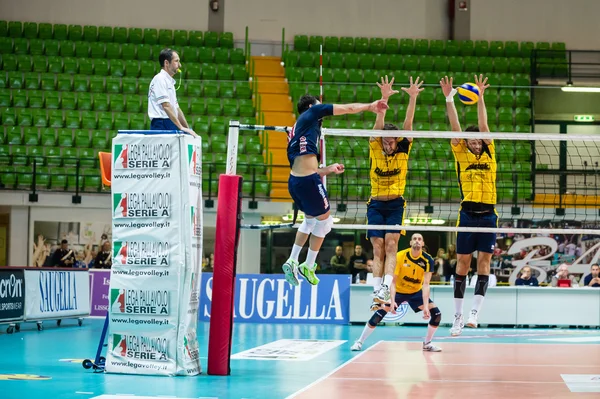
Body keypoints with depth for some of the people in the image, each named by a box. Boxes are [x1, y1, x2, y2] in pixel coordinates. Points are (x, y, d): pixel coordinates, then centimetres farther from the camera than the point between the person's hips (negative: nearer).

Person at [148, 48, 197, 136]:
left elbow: (176, 109, 25)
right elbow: (166, 106, -17)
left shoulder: (169, 81, 23)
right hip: (161, 125, -9)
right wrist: (181, 127, -21)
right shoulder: (160, 79, -7)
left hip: (171, 126, 9)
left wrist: (188, 129, 19)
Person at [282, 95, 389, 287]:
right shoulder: (311, 113, 4)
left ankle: (292, 261, 25)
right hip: (309, 180, -8)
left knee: (310, 219, 29)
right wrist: (370, 106, 22)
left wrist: (328, 169, 30)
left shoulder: (294, 132, 24)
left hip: (294, 180, 8)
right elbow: (347, 109, 8)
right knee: (323, 220, 12)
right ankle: (308, 267, 19)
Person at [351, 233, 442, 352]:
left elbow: (425, 284, -24)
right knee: (379, 314, -16)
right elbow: (393, 281, -20)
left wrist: (426, 306, -35)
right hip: (398, 291, -2)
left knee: (436, 314, -13)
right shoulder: (400, 256, -22)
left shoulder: (427, 260, -20)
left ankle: (427, 344, 7)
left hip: (416, 292, 2)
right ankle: (359, 342, -2)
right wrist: (392, 301, -31)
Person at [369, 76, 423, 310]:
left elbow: (408, 124, -12)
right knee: (378, 250, -5)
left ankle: (385, 288, -23)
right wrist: (384, 99, -29)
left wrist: (413, 99, -25)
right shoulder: (375, 149, -2)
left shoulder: (403, 150, -1)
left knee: (391, 246, -13)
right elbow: (379, 125, -15)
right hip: (376, 204, 0)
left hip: (396, 204, 0)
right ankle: (377, 293, -10)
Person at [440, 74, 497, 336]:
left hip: (488, 214, 1)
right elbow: (456, 128, 1)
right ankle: (458, 316, 6)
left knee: (484, 263, -3)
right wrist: (449, 100, -6)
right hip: (467, 213, 0)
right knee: (462, 264, 1)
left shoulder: (489, 155, 9)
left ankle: (475, 311, -4)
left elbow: (483, 126, 1)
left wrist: (480, 98, -7)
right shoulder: (461, 155, 8)